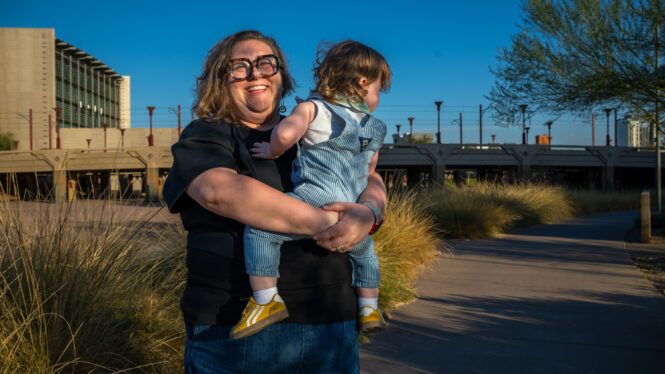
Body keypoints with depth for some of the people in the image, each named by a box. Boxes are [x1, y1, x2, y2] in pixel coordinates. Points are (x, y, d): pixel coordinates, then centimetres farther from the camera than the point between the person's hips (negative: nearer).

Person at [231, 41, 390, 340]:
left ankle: (267, 301, -11)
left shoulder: (312, 108, 5)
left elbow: (285, 133, -15)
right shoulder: (375, 128, 20)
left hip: (318, 199, -6)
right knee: (365, 251, 35)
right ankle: (369, 310, 39)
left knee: (259, 228, -3)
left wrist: (272, 151, 6)